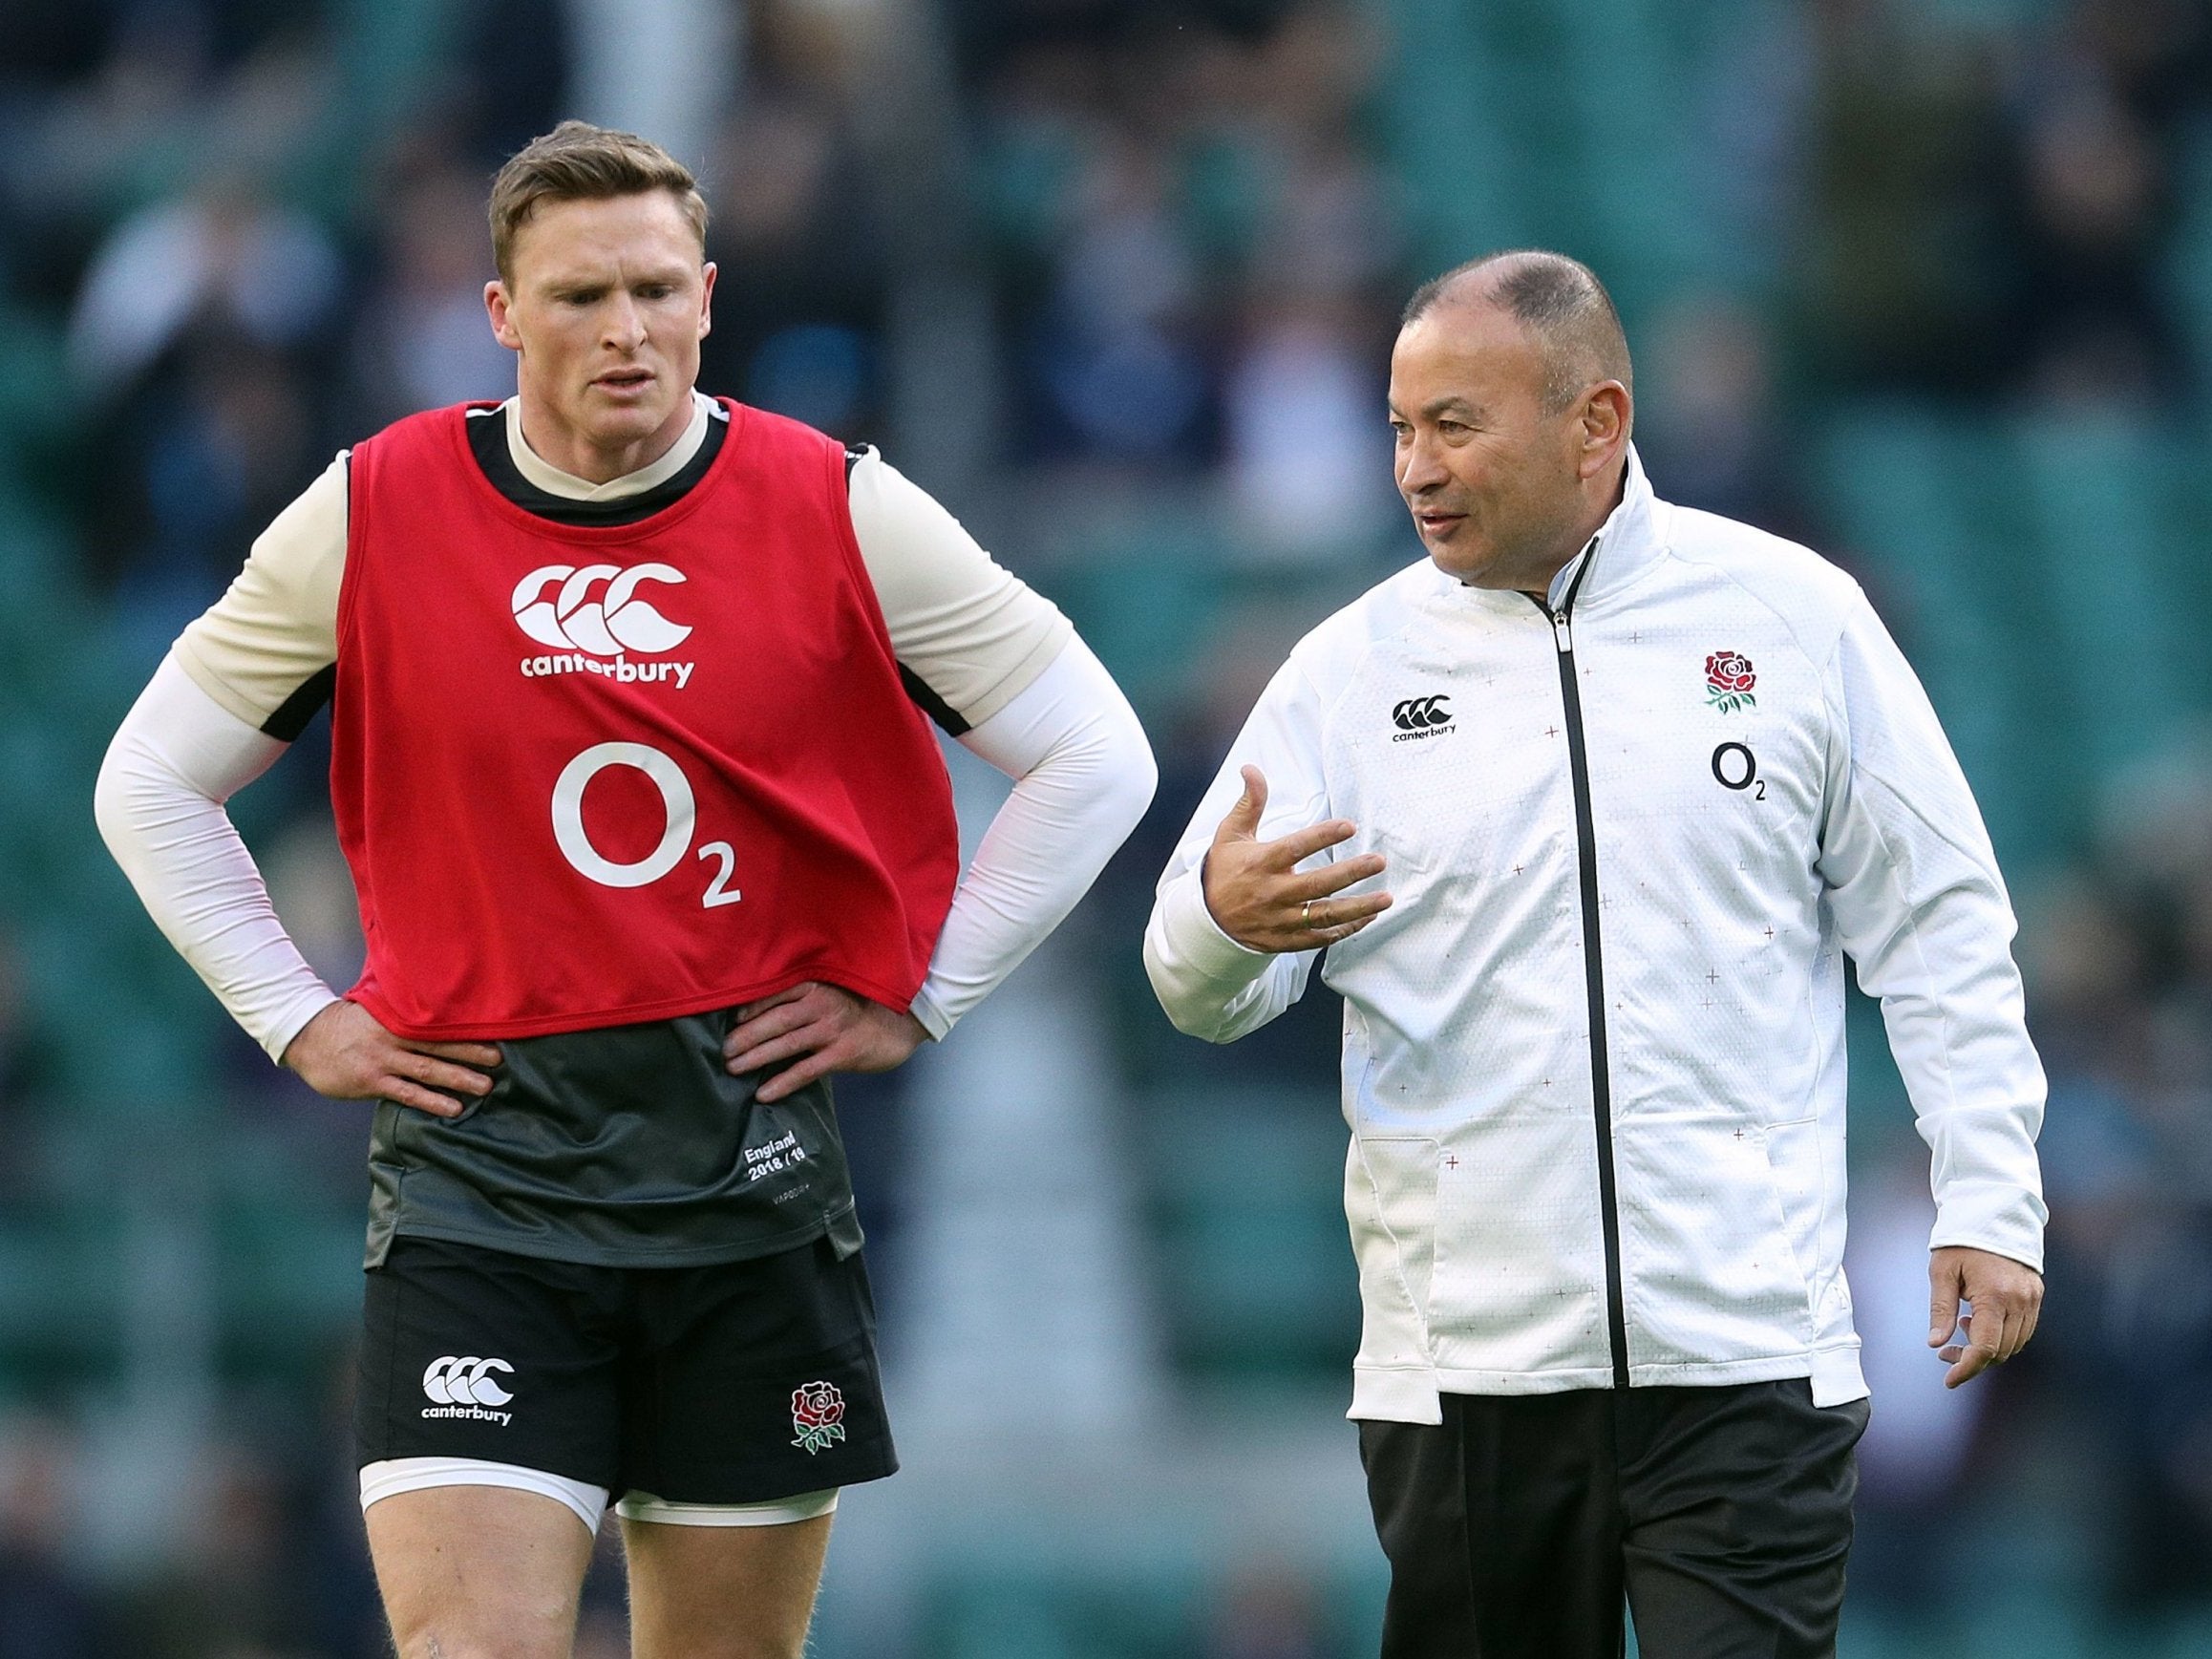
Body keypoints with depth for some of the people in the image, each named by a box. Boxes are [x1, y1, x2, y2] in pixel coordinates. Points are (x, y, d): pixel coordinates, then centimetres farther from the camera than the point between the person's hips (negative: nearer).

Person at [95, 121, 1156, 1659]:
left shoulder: (843, 514, 0)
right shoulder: (371, 519, 0)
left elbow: (1095, 756, 8)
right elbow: (153, 785, 13)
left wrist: (917, 998, 4)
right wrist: (301, 1022, 6)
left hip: (750, 1170, 1)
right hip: (477, 1171, -1)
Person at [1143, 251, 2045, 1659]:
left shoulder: (1791, 617, 4)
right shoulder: (1354, 668, 6)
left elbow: (1938, 932, 8)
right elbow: (1206, 993, 3)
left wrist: (1990, 1200, 1)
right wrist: (1225, 924, -21)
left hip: (1747, 1360, -2)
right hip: (1463, 1367, 2)